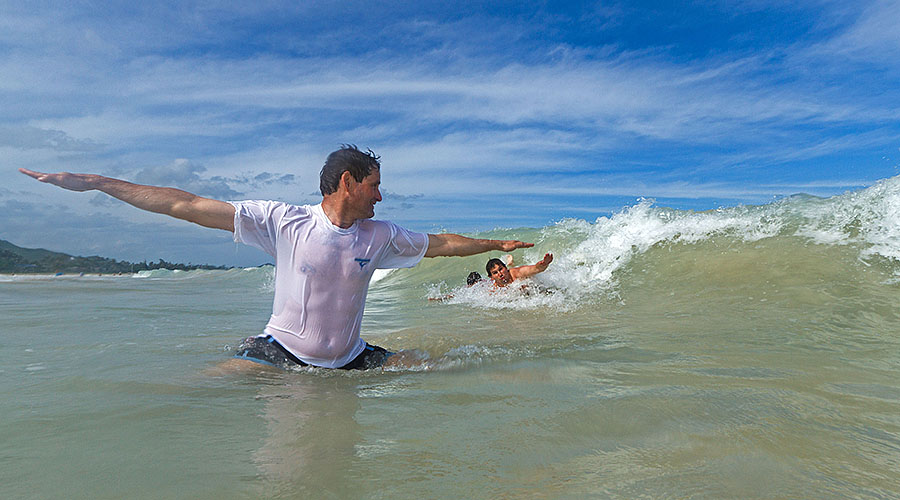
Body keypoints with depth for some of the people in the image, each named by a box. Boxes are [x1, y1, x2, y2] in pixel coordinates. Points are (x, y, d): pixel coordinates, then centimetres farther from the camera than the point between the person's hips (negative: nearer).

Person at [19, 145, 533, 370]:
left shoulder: (380, 236, -2)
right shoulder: (285, 221, -13)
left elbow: (441, 243, 10)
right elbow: (188, 206, -14)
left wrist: (496, 244, 15)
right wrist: (96, 182, -14)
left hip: (350, 359, 3)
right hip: (279, 351, -3)